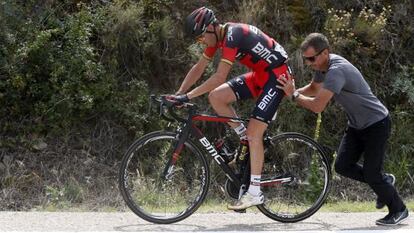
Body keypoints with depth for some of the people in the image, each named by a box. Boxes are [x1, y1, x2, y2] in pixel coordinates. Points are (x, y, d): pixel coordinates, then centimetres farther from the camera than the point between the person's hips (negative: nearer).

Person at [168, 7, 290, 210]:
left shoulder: (233, 35, -26)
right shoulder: (217, 37, 2)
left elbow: (220, 77, -31)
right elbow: (199, 68, 8)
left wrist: (188, 96, -30)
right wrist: (178, 94, -1)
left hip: (277, 75, -9)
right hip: (259, 75, 9)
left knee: (254, 132, -14)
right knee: (216, 97, -5)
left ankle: (255, 193, -11)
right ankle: (245, 139, 8)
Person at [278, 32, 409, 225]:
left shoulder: (337, 71, -31)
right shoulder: (323, 66, -1)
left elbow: (317, 106, -35)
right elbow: (313, 89, 18)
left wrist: (294, 95, -22)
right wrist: (291, 91, 1)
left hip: (376, 124, -9)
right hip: (357, 125, 9)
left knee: (371, 174, -9)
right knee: (342, 166, -1)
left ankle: (398, 210, 13)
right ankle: (384, 181, 21)